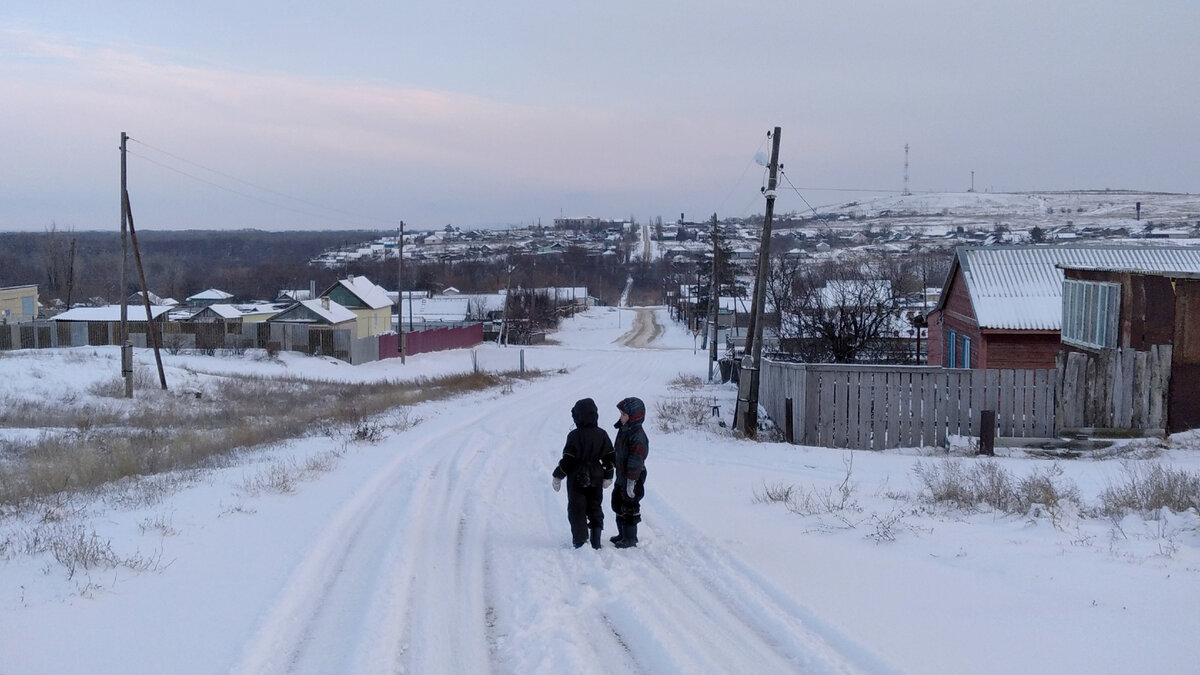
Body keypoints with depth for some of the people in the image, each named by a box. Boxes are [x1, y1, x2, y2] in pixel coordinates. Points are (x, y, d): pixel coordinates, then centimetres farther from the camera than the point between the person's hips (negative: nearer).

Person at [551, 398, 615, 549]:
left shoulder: (575, 435, -16)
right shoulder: (602, 435, 0)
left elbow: (567, 459, -15)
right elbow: (610, 457, 6)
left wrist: (558, 477, -5)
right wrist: (608, 477, 17)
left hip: (577, 479, -5)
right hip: (596, 479, 5)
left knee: (577, 510, 4)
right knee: (595, 508, 14)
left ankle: (580, 541, 1)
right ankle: (596, 541, 14)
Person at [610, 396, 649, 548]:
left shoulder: (638, 436, -23)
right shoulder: (623, 430, 8)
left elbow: (636, 461, -24)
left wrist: (631, 481, -25)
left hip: (632, 479, -10)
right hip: (621, 477, 10)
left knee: (629, 508, 0)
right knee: (618, 506, 19)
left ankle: (630, 538, 12)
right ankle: (623, 534, 32)